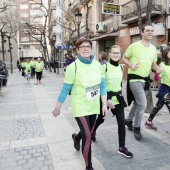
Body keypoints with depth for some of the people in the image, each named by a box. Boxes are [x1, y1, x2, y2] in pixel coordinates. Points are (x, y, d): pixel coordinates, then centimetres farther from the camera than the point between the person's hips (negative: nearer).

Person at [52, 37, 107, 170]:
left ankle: (76, 138, 58)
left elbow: (102, 85, 3)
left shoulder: (97, 64, -3)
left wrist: (104, 104, -2)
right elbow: (65, 89, -11)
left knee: (88, 133, 21)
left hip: (94, 106, 5)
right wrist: (57, 108, -5)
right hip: (80, 107, -5)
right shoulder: (73, 66, -17)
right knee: (87, 136, -6)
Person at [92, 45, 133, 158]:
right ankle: (93, 132, 49)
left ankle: (122, 147, 12)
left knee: (122, 122, -1)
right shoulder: (104, 67, -13)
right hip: (105, 97, -4)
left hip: (117, 98, 4)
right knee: (101, 119, 17)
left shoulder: (121, 67, 4)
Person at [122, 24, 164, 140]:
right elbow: (125, 58, -1)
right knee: (143, 104, -13)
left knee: (138, 103, 18)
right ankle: (137, 128, 7)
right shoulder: (134, 46, -9)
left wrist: (159, 68, -7)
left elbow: (153, 64, 16)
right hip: (135, 79, -7)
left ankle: (129, 120, 41)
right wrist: (131, 65, -21)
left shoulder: (153, 49, 8)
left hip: (146, 79, 7)